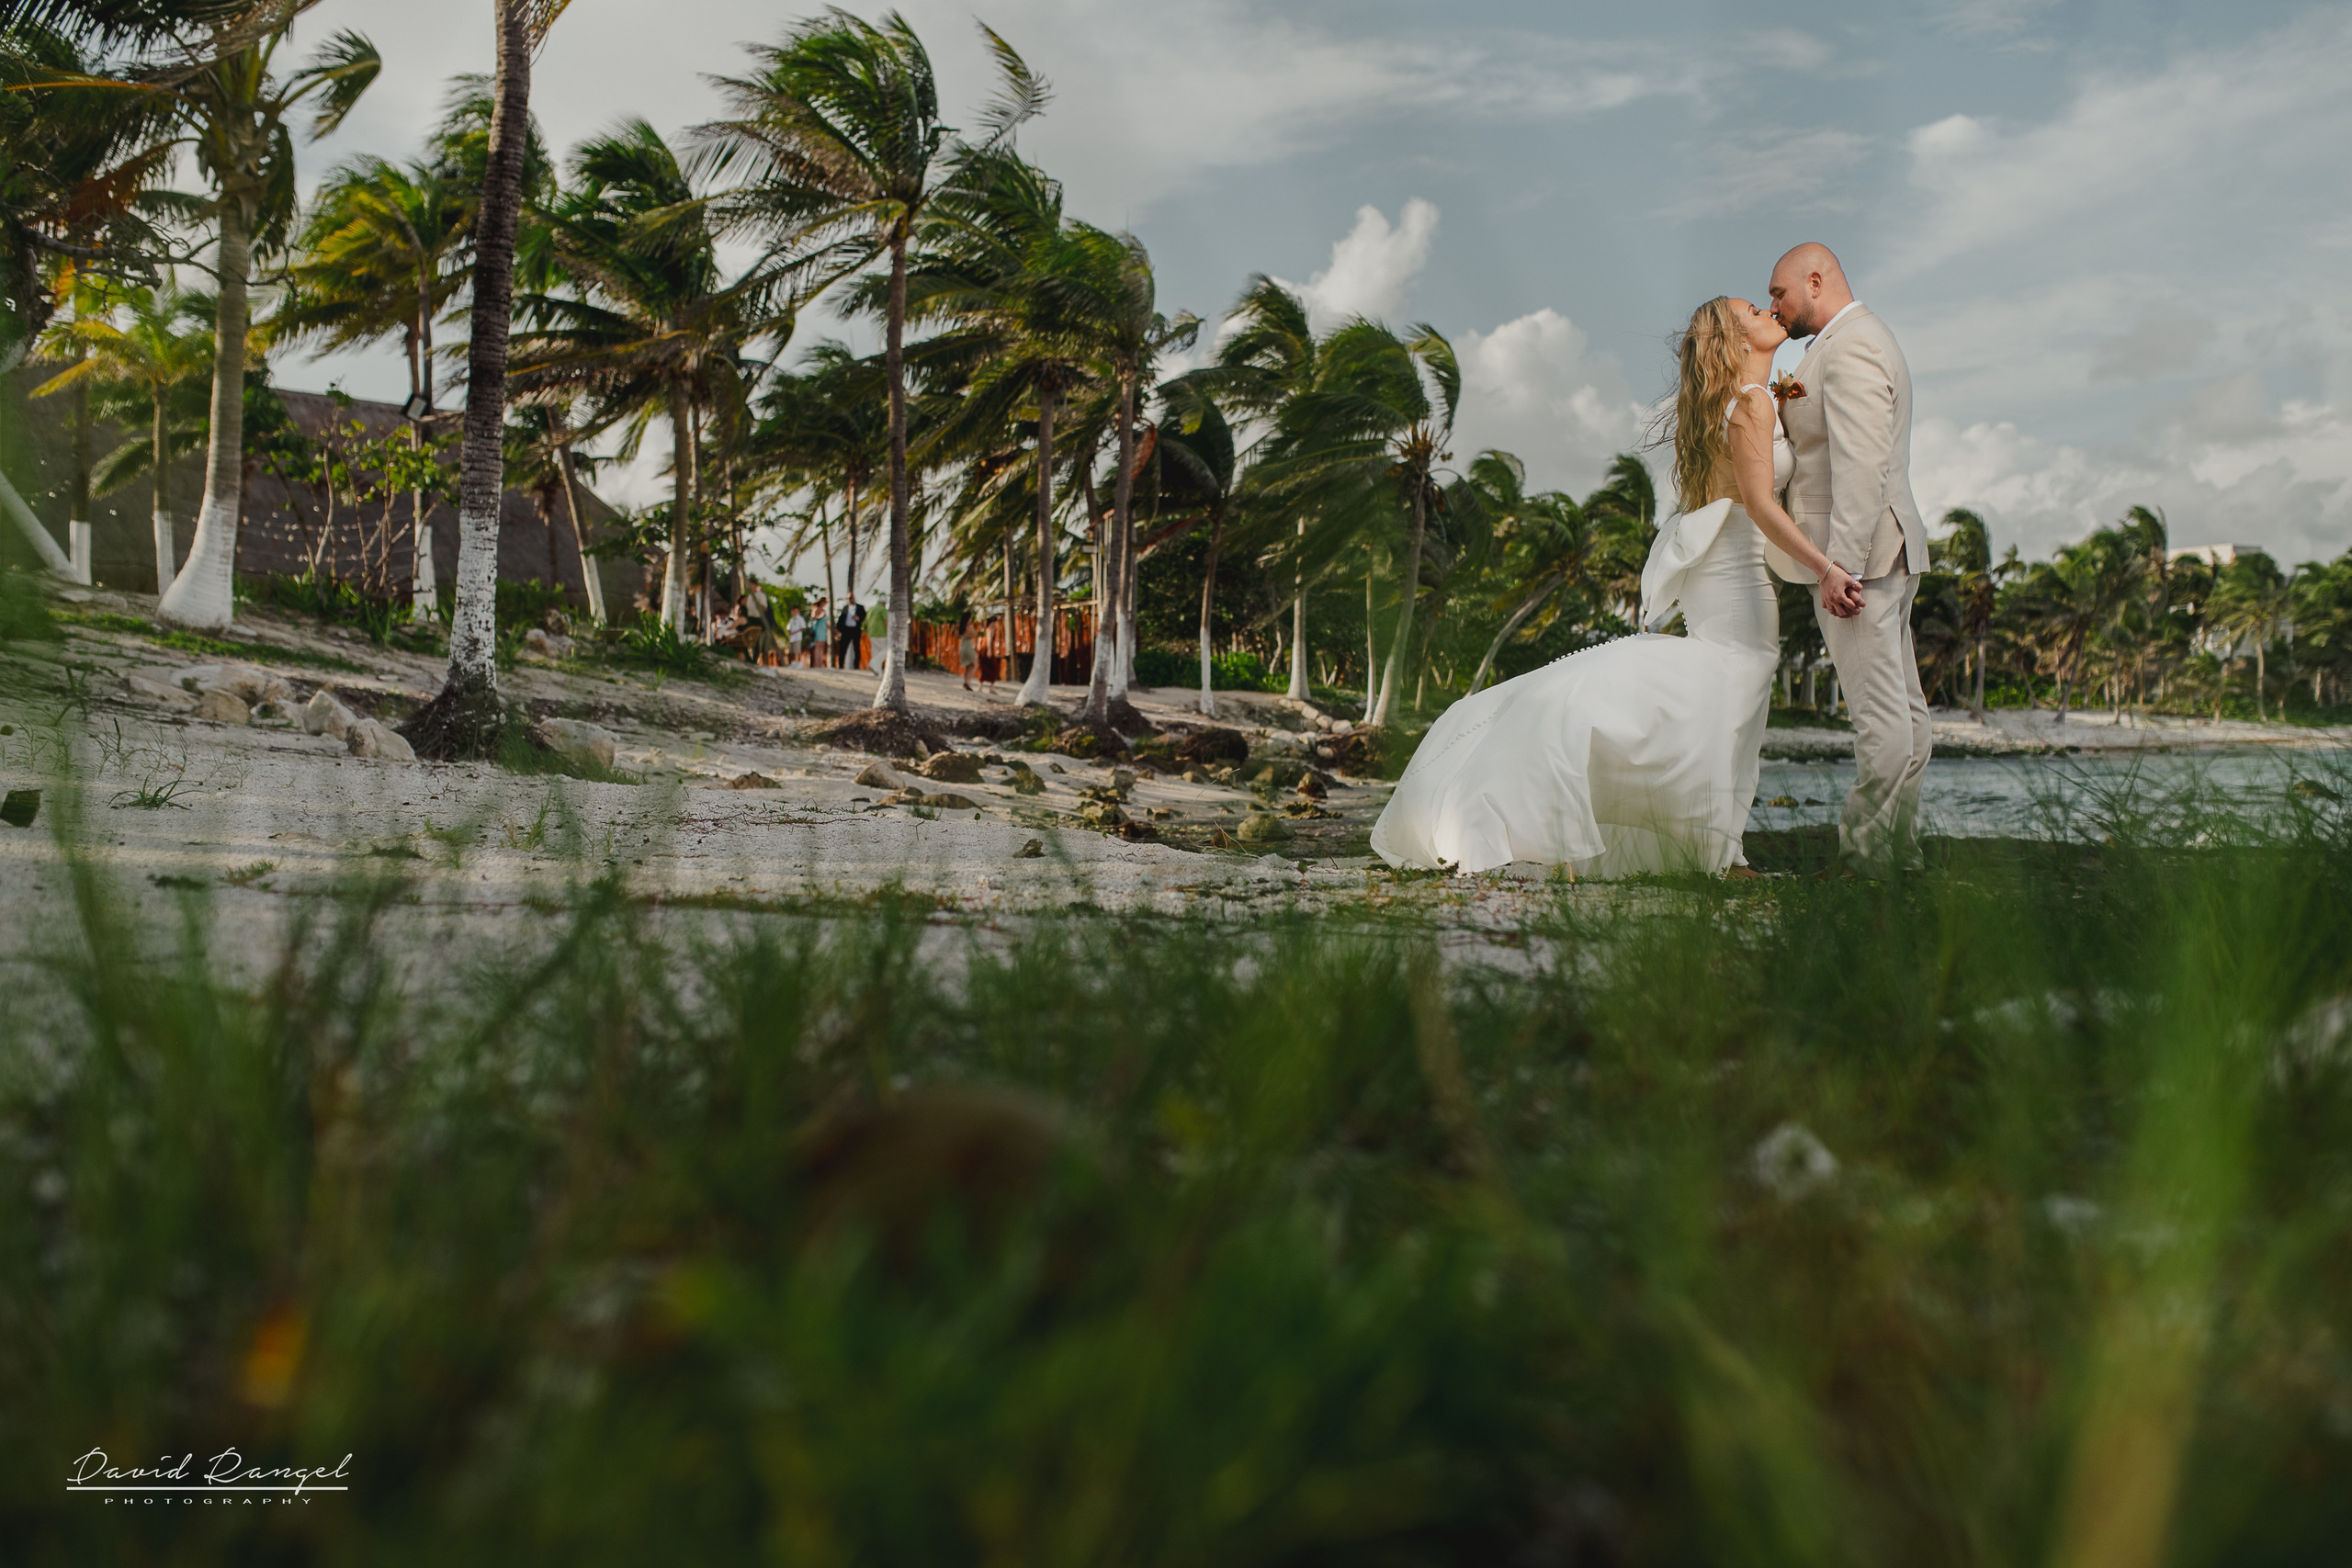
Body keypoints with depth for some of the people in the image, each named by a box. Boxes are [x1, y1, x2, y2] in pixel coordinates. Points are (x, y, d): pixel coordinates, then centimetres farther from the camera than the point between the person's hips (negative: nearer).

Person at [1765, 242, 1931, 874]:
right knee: (1903, 706, 11)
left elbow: (1862, 464, -22)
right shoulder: (1864, 338, 22)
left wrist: (1842, 563, -24)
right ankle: (1901, 846, 17)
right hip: (1888, 554, 11)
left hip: (1860, 548, -11)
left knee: (1880, 713, -8)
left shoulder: (1848, 346, -13)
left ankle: (1863, 854, -6)